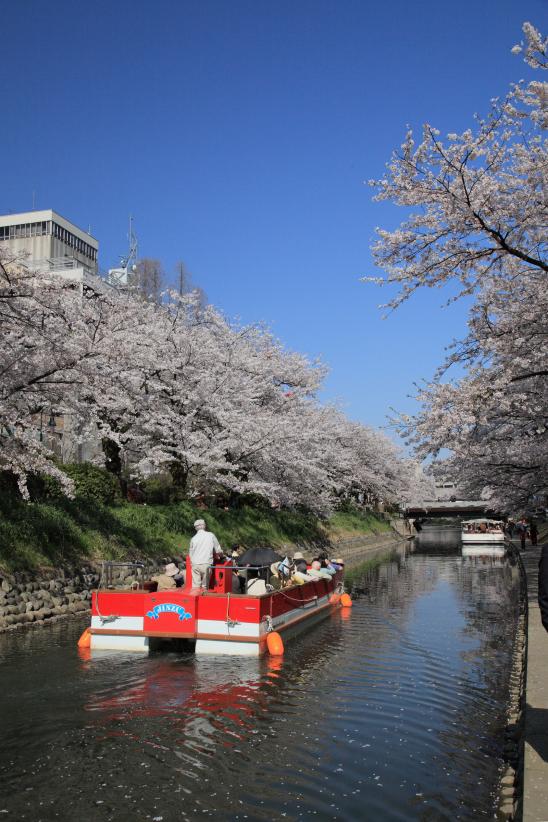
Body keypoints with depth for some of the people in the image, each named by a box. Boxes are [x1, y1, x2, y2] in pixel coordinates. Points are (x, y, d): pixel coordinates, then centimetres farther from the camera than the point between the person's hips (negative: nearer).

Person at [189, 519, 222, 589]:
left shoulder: (194, 538, 4)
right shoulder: (211, 535, 0)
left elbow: (190, 554, 10)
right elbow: (218, 551, 4)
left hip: (195, 565, 1)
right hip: (206, 564, -1)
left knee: (196, 587, 1)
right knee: (205, 586, 4)